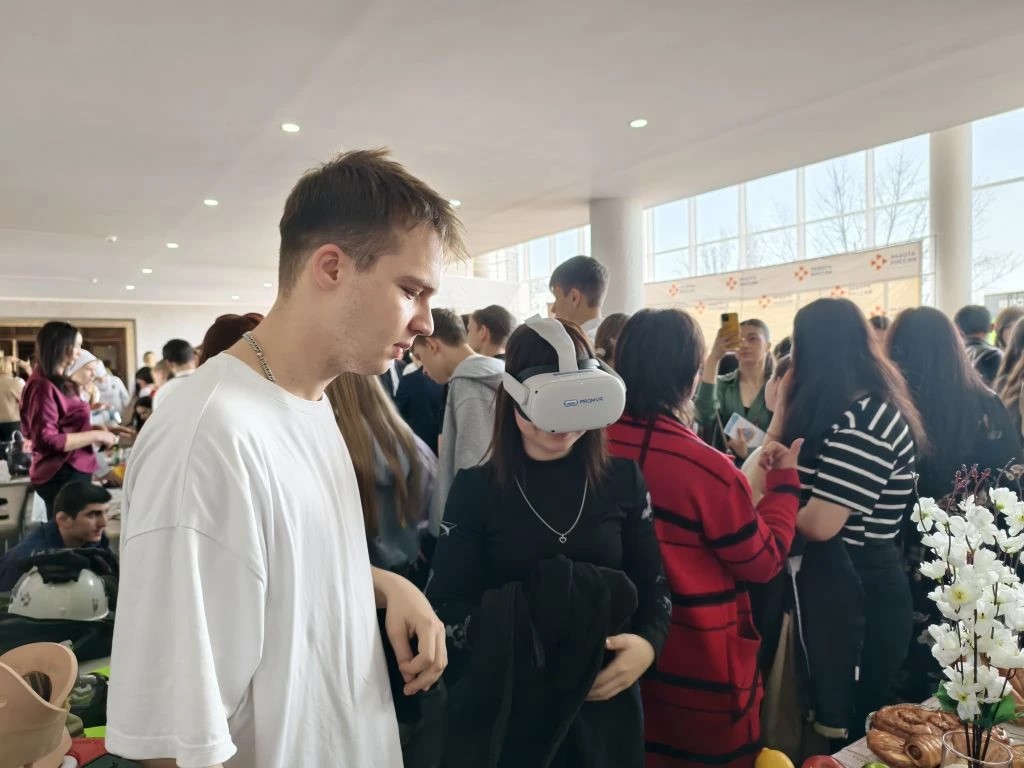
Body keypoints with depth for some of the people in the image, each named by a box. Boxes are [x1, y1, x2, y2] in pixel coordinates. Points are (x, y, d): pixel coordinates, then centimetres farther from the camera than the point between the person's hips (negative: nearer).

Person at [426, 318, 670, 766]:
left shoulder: (623, 480, -4)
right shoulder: (476, 488, -8)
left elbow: (654, 587, 3)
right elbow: (446, 604, -9)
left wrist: (648, 643, -15)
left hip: (605, 703, 2)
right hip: (504, 708, -1)